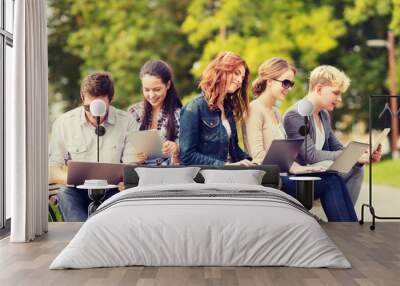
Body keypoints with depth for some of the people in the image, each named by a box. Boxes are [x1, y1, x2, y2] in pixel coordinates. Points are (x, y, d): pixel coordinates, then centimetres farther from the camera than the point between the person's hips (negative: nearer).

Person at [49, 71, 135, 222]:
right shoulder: (63, 123, 1)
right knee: (64, 194, -32)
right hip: (77, 193, 0)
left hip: (112, 192, 0)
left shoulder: (126, 122, 1)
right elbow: (51, 172, -1)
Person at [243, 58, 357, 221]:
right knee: (331, 183, -18)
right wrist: (295, 168, -18)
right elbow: (259, 157, -15)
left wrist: (300, 168, -1)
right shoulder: (255, 110, -8)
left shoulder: (276, 113, 22)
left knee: (334, 179, -13)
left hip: (281, 175, 8)